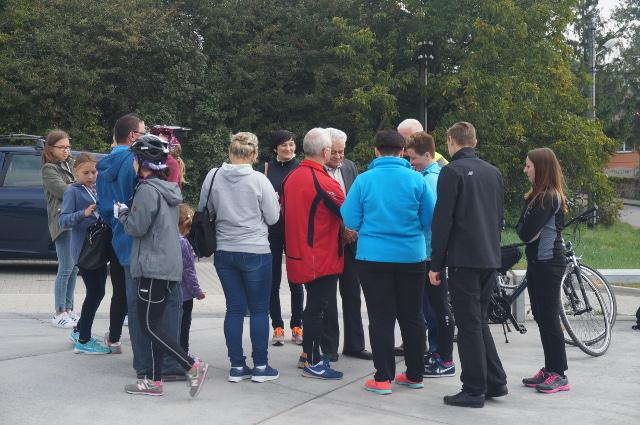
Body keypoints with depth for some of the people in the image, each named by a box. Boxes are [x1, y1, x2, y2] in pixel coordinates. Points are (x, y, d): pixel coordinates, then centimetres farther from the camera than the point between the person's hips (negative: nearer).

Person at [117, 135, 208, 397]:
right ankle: (154, 380, 16)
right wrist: (127, 212, 20)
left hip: (153, 267, -9)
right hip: (169, 265, 9)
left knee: (149, 326, -5)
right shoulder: (168, 189, 15)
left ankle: (193, 367, -8)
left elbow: (137, 227, -15)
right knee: (152, 324, 12)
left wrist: (122, 213, 3)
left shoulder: (148, 190, -14)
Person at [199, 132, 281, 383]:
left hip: (224, 252, 4)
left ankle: (237, 367, 13)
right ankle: (260, 366, 12)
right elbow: (273, 218, -6)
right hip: (255, 252, -4)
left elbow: (204, 211, 7)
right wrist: (274, 201, 13)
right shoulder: (259, 180, -13)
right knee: (259, 309, 7)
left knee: (234, 308, 10)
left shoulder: (213, 177, -3)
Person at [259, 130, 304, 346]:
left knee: (296, 280, 5)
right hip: (271, 231, 0)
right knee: (273, 280, 5)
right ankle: (277, 327, 13)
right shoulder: (265, 168, 3)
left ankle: (297, 326, 15)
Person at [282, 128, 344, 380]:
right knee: (318, 307, 0)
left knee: (314, 304, 19)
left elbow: (285, 212, 14)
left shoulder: (290, 178, 5)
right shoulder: (323, 182, -19)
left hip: (299, 254, 8)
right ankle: (312, 362, 5)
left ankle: (307, 354, 27)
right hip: (322, 257, -8)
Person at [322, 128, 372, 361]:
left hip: (350, 239, 5)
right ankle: (329, 347, 13)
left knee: (352, 294, 10)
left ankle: (354, 344, 20)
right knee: (327, 296, 4)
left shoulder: (350, 167, 7)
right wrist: (341, 229, -15)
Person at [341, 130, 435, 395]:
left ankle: (383, 378, 7)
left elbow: (350, 220, -4)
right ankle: (415, 375, 21)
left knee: (380, 318, 5)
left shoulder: (364, 180, -7)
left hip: (374, 257, -1)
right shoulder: (416, 179, -5)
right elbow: (430, 219, -1)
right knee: (412, 316, 13)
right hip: (412, 256, 1)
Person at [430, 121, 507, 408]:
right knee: (479, 321, 17)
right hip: (490, 260, 7)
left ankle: (474, 390, 1)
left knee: (468, 325, -2)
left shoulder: (452, 172, -9)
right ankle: (495, 383, 18)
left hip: (464, 260, -7)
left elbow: (442, 221, -12)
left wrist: (436, 264, -8)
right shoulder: (493, 172, 13)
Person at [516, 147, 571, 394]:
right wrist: (529, 232, -8)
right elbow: (521, 228, 10)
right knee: (542, 318, 12)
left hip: (548, 264, -10)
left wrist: (528, 231, -2)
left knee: (549, 319, -6)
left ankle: (559, 375, -1)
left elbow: (527, 232, -21)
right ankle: (549, 369, 19)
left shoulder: (549, 197, -16)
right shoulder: (535, 195, 15)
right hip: (537, 262, 10)